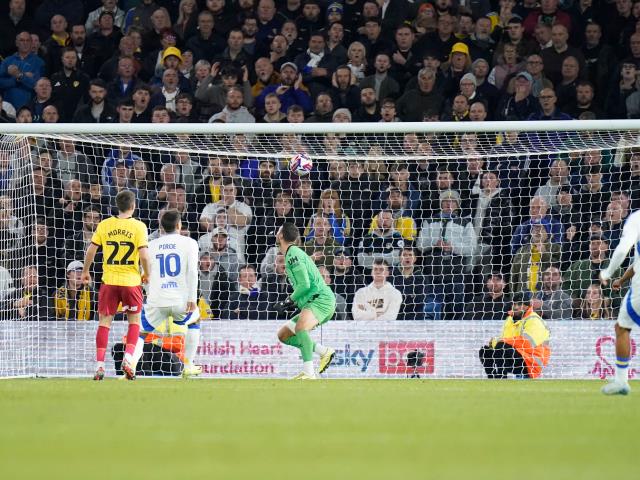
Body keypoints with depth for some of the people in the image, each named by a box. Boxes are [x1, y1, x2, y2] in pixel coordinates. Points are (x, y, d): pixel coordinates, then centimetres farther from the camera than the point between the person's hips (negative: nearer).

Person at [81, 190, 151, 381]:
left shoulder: (104, 225, 0)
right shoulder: (138, 227, -6)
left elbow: (91, 250, 1)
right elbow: (144, 256, -12)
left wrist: (85, 272, 17)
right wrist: (146, 275, 6)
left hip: (109, 280, 1)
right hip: (131, 281, -1)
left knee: (104, 322, 6)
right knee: (134, 321, 15)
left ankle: (99, 365, -1)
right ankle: (128, 358, -2)